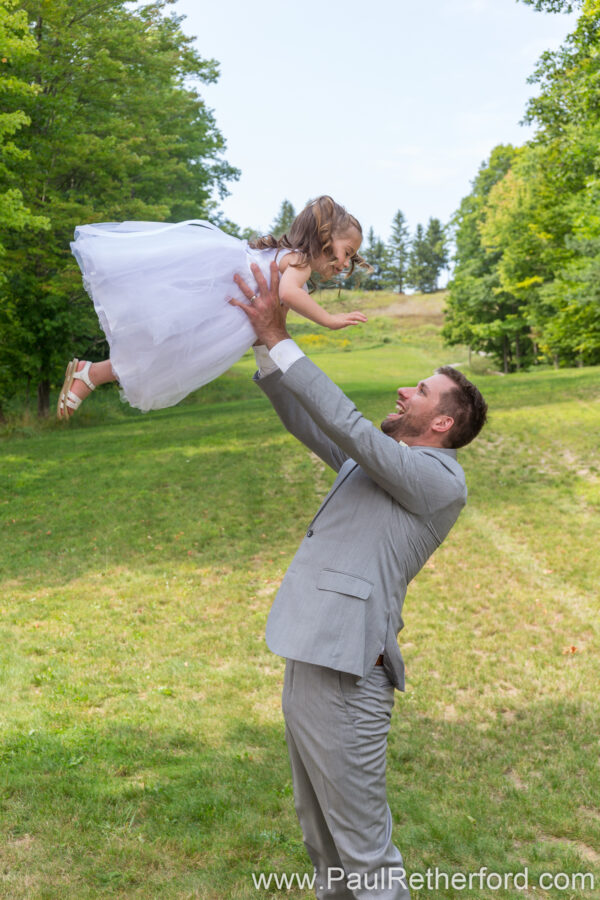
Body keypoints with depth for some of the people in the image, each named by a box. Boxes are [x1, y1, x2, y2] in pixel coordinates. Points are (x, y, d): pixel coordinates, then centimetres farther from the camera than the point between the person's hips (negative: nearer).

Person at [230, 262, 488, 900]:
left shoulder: (438, 479, -11)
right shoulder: (377, 461, 15)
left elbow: (346, 423, -20)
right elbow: (302, 418, 17)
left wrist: (279, 340, -16)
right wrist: (265, 344, 4)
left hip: (346, 679, -9)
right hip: (307, 664, 9)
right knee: (321, 840, 23)